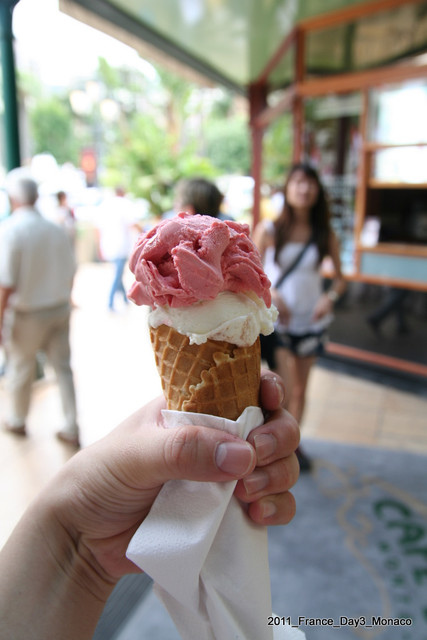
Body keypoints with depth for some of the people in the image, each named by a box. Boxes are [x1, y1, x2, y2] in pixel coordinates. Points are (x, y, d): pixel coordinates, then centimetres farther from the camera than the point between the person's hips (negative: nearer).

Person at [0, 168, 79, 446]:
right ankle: (72, 428, 16)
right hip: (60, 308, 4)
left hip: (28, 313, -4)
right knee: (63, 366, 11)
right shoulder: (56, 229, -2)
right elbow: (70, 273, 6)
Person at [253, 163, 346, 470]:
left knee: (300, 389, 14)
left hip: (312, 321, 3)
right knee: (289, 389, -5)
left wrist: (330, 297, -13)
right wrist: (271, 294, -19)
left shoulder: (325, 235, 0)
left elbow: (340, 277, 6)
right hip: (278, 321, -2)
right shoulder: (269, 230, -5)